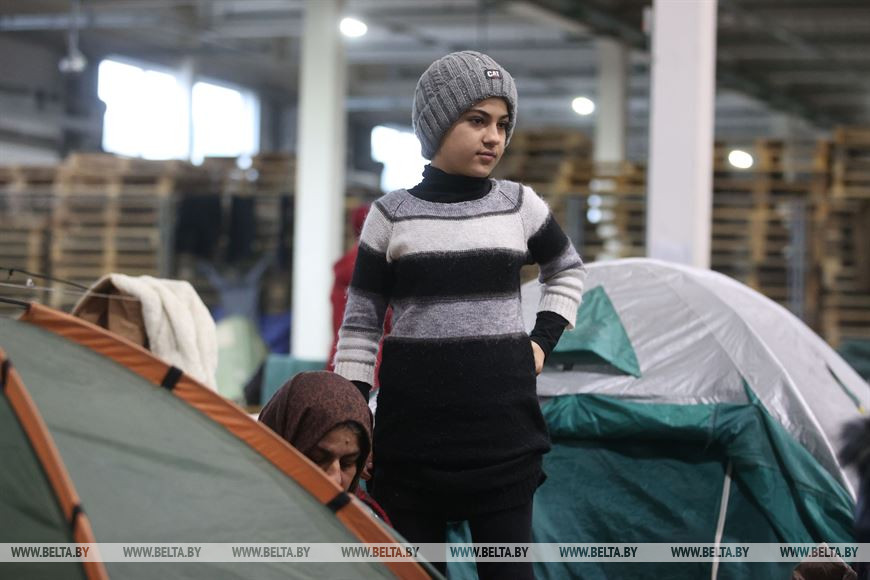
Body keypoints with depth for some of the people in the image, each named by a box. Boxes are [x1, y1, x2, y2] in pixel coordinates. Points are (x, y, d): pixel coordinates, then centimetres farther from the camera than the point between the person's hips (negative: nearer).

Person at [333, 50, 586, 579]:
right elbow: (361, 323, 4)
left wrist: (543, 340, 8)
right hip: (411, 432, -1)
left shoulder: (521, 206, 4)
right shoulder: (392, 215, 0)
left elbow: (569, 273, 23)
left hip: (504, 428, 1)